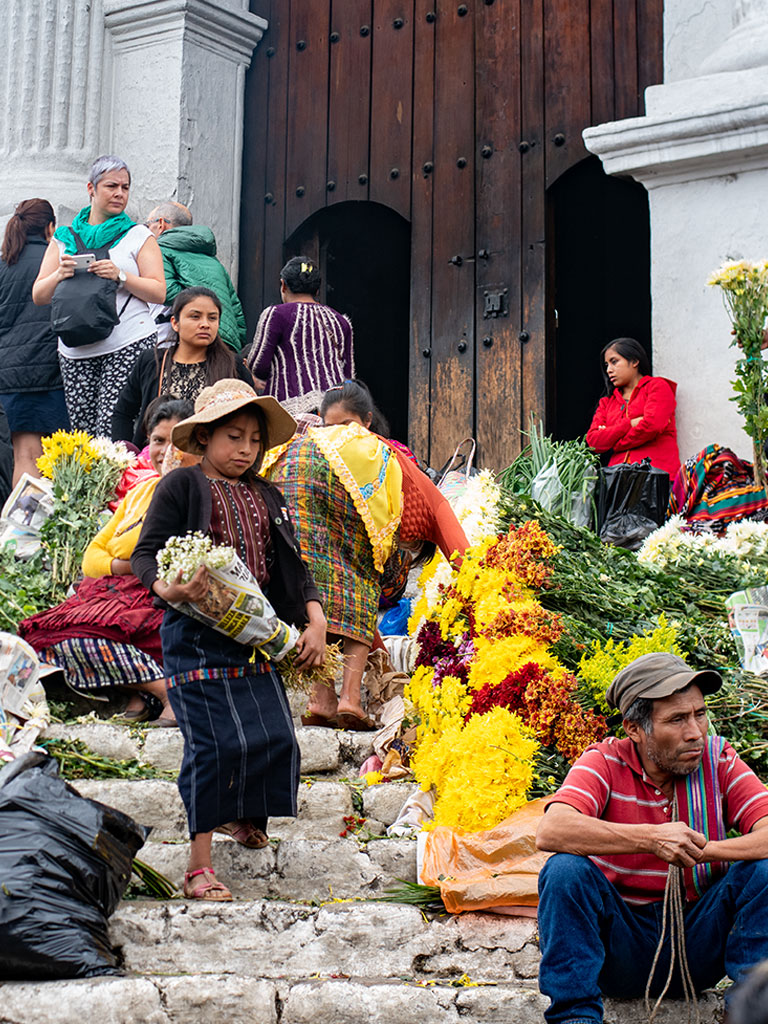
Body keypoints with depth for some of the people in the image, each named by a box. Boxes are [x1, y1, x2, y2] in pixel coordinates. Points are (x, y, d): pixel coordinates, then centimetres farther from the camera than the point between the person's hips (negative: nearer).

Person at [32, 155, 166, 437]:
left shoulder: (139, 236, 9)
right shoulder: (63, 238, 16)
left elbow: (159, 292, 1)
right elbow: (39, 296, 13)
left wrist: (121, 276, -13)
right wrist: (59, 275, -7)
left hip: (129, 345, -3)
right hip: (75, 351, 3)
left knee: (111, 432, -16)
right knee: (80, 431, -1)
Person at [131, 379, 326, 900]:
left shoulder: (268, 497, 19)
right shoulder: (181, 486, 1)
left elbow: (294, 565, 20)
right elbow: (147, 553, -5)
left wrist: (316, 620, 7)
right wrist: (170, 590, -26)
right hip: (196, 634, -6)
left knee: (277, 736, 1)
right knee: (216, 741, -11)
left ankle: (241, 813, 32)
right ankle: (199, 862, -1)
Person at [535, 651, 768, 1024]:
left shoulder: (718, 760, -3)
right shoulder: (605, 762, -9)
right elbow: (550, 831, -29)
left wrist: (701, 851, -32)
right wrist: (651, 839, -36)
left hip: (698, 942, 1)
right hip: (624, 944, -1)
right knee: (566, 870, -26)